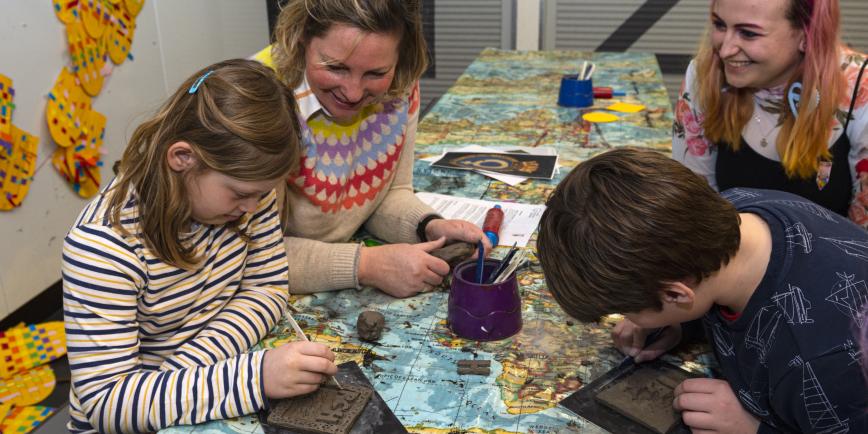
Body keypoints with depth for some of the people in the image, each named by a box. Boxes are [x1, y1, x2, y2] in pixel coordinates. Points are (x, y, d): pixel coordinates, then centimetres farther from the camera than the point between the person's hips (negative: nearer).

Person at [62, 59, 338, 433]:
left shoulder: (244, 183, -10)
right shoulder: (103, 246, -25)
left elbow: (268, 288, -4)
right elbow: (105, 401, -25)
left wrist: (189, 371, -19)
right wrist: (254, 377, -36)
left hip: (221, 399, 6)